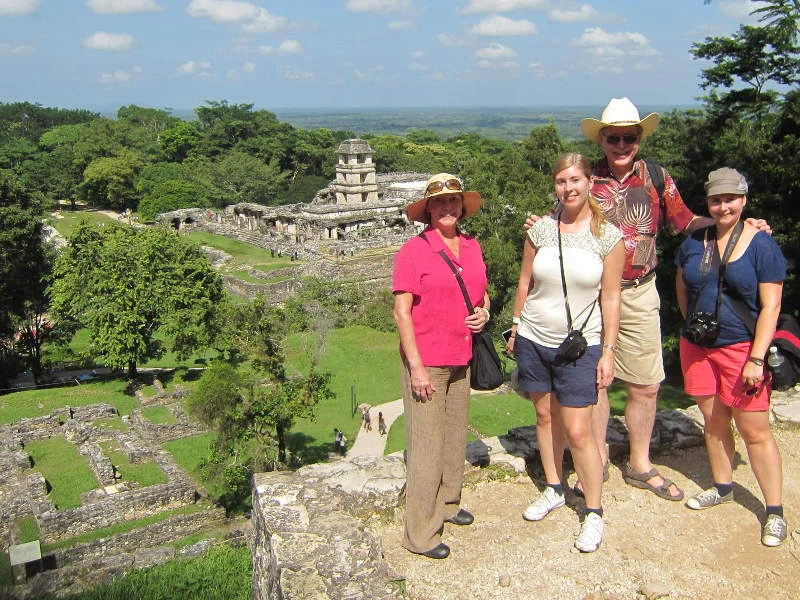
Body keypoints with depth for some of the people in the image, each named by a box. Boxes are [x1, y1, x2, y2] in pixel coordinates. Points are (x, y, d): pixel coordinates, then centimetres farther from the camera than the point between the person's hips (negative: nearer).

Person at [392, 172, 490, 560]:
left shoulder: (472, 248, 9)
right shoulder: (414, 251, -10)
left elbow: (482, 294, 23)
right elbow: (401, 311, -12)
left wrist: (484, 312, -1)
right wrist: (416, 366, -16)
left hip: (461, 358, 7)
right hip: (425, 361, -7)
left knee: (456, 435, 17)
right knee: (426, 444, -2)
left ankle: (447, 503, 37)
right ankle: (421, 534, 9)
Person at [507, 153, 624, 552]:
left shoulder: (608, 236, -8)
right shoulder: (541, 229, -2)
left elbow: (610, 298, -4)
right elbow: (525, 283, 7)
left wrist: (608, 350, -6)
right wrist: (515, 328, 10)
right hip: (534, 339, 3)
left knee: (578, 430, -4)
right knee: (545, 416, 15)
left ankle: (594, 512, 14)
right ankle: (554, 490, 35)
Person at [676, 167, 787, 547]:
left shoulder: (761, 244, -9)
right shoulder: (695, 241, 4)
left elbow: (771, 305, -12)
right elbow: (682, 287, 20)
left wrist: (757, 359, -16)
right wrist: (692, 323, 12)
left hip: (741, 348, -4)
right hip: (697, 346, 5)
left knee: (754, 431, -1)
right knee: (714, 420, 15)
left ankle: (775, 511, 12)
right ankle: (722, 487, 33)